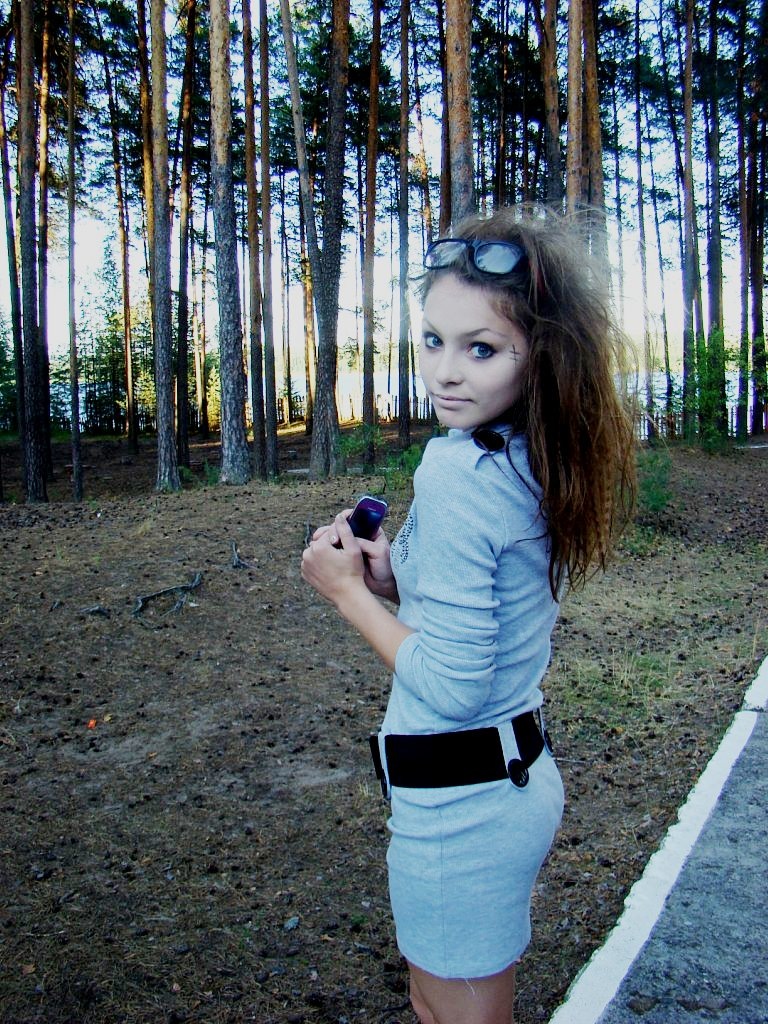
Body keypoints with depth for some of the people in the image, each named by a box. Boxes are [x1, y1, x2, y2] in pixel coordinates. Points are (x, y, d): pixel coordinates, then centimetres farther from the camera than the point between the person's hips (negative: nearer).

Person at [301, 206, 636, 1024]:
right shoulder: (540, 466, 1)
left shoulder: (456, 474, -24)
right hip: (524, 771, 8)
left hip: (462, 804, -8)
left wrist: (348, 590, -13)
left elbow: (450, 687, -24)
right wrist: (393, 575, -1)